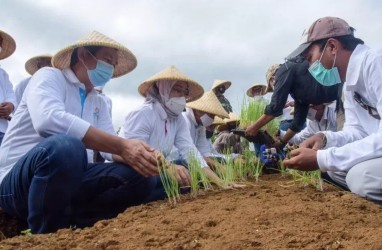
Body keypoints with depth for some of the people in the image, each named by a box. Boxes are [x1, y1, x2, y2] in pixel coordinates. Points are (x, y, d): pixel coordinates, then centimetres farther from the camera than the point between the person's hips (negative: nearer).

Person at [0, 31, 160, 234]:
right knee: (66, 146, -38)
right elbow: (48, 120, -28)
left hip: (68, 180, 6)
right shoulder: (49, 76, -5)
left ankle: (66, 225, -15)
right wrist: (122, 146, -33)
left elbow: (112, 149, 1)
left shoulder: (98, 103, 16)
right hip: (16, 181, -6)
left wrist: (141, 155, -23)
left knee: (140, 176, -12)